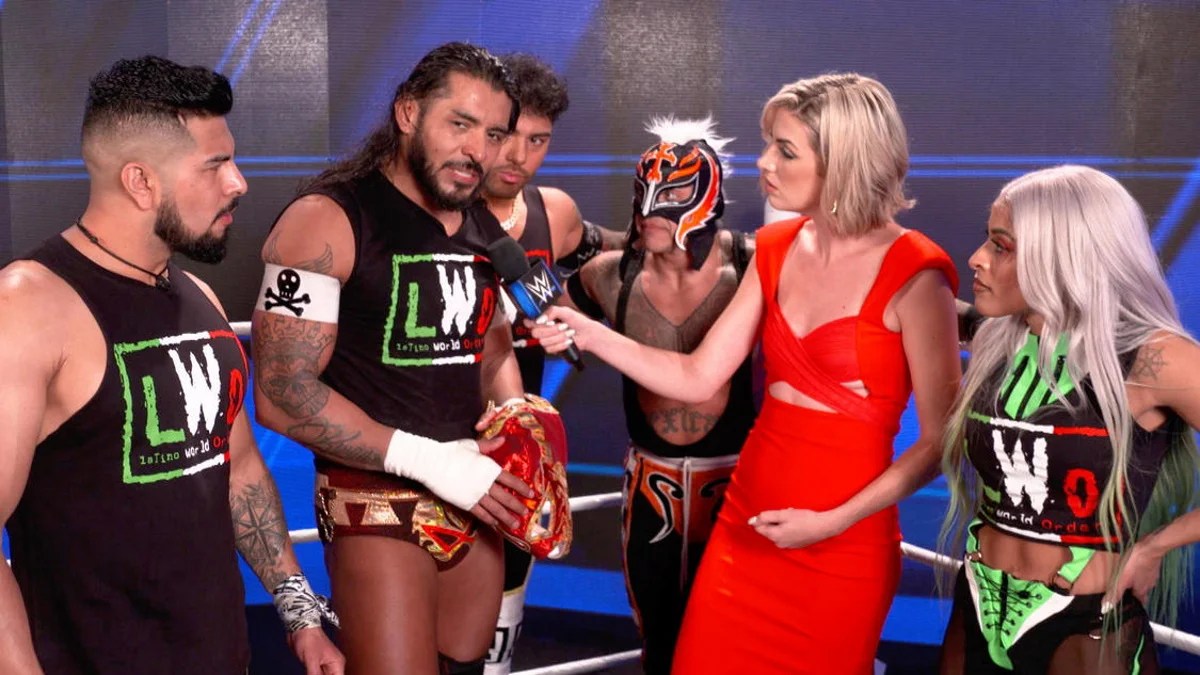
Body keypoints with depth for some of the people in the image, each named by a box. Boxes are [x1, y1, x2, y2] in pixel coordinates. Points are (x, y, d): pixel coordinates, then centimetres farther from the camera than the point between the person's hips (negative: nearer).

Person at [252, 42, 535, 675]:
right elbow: (282, 396, -19)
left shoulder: (487, 230, 7)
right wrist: (429, 460, -21)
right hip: (377, 503, -7)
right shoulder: (327, 220, -15)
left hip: (474, 501, 7)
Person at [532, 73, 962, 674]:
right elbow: (697, 378, 2)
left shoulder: (912, 275, -14)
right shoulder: (777, 250, 4)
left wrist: (834, 522, -15)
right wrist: (588, 333, -8)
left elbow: (941, 439, -11)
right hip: (743, 522, 6)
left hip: (841, 549, -5)